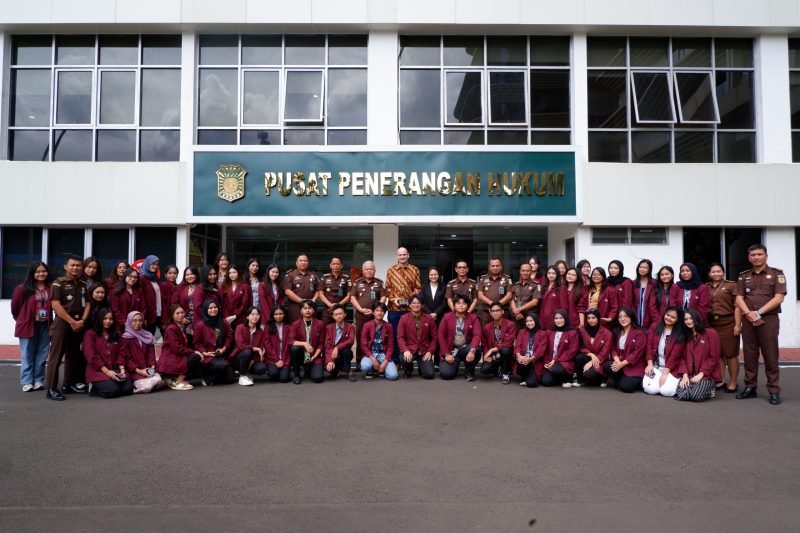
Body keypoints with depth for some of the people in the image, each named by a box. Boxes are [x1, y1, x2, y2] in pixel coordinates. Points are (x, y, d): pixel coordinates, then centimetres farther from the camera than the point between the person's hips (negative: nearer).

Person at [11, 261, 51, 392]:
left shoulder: (50, 288, 0)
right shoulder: (22, 288, -7)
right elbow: (15, 307, 3)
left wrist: (49, 321, 6)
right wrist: (22, 321, 10)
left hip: (45, 326, 2)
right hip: (28, 326, -2)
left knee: (42, 355, 7)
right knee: (27, 356, 4)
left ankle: (38, 381, 16)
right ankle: (27, 382, 11)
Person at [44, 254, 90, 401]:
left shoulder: (83, 284, 12)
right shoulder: (58, 283, -5)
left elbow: (87, 304, 11)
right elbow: (56, 305, -13)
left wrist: (82, 320, -5)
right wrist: (71, 321, -14)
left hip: (78, 324, 6)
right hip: (62, 323, -6)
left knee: (73, 356, 11)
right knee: (56, 356, -5)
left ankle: (69, 384, 21)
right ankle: (51, 388, -2)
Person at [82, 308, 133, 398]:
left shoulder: (116, 335, 18)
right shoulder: (90, 334, -1)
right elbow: (92, 357, -9)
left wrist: (122, 369, -4)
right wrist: (107, 371, -14)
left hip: (114, 370, 6)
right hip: (97, 371, -6)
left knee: (128, 388, -19)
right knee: (112, 390, -29)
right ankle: (94, 388, 3)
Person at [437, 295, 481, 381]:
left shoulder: (473, 318, 0)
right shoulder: (447, 317, -1)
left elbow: (477, 335, -14)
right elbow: (441, 336, -2)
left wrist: (472, 350, -32)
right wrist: (447, 354, -11)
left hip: (466, 348, 1)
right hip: (451, 350, 0)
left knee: (476, 350, -34)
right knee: (446, 374, -21)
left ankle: (469, 371, -3)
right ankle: (455, 364, 18)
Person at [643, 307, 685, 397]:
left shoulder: (680, 334, -4)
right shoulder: (655, 327, 5)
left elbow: (675, 355, -9)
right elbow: (649, 346, 2)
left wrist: (665, 373, -15)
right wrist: (650, 364, -8)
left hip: (671, 368, -1)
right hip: (655, 365, 1)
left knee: (667, 391, -21)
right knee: (651, 389, -21)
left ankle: (675, 380, 12)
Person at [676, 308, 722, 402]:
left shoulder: (711, 333, -1)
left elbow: (713, 358, -5)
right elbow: (684, 357, 10)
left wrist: (701, 374, -13)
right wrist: (685, 375, -6)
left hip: (706, 375, -3)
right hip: (689, 374, 3)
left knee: (696, 395, -28)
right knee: (682, 395, -24)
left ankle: (709, 389, 5)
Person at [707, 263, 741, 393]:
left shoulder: (731, 285, 0)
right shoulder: (706, 288, 12)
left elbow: (737, 306, -5)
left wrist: (738, 325, -12)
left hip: (728, 324, -4)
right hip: (711, 324, 4)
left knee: (731, 354, 1)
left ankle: (733, 383, 9)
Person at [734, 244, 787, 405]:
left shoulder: (776, 274, 2)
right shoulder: (743, 276, 12)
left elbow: (778, 298, -7)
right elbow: (739, 298, 5)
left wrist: (759, 312, -14)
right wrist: (749, 314, -12)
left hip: (769, 319, -3)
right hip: (748, 320, 3)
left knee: (770, 356, -2)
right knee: (749, 355, 6)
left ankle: (774, 390, 4)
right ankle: (750, 387, 13)